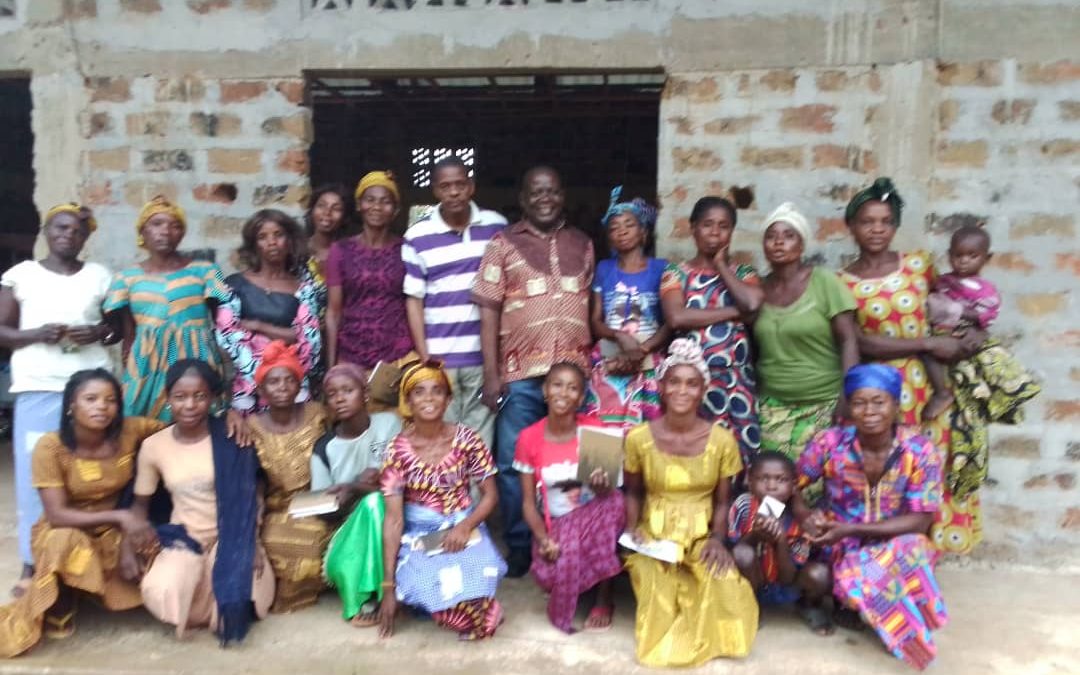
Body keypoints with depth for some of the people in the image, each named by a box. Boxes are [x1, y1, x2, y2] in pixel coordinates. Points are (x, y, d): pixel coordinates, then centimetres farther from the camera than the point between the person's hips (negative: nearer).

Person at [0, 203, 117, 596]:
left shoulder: (100, 276, 9)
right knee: (35, 472, 0)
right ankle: (33, 562, 10)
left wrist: (98, 333, -9)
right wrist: (38, 334, -12)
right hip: (38, 388, 0)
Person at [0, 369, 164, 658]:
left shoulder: (128, 431, -16)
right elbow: (57, 515, -23)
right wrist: (119, 516, -31)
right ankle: (59, 610, -6)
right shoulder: (51, 447, -22)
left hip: (112, 532, 4)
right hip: (64, 532, -4)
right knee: (65, 543, -39)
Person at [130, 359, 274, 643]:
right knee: (162, 593, -29)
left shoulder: (232, 440, -9)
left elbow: (248, 498, -3)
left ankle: (227, 610, 6)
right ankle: (213, 611, 5)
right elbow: (141, 504, 9)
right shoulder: (154, 446, -3)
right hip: (183, 538, 2)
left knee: (242, 585, -31)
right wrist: (131, 548, -5)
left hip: (230, 537, -1)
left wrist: (251, 545, -13)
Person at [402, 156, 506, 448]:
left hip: (485, 354, 1)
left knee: (480, 440, 5)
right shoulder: (417, 237, 1)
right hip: (439, 357, -1)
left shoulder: (497, 227, 4)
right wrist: (423, 356, -4)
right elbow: (414, 299, 2)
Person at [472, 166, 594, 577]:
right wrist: (491, 374, -6)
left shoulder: (583, 244, 13)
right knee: (514, 464, 3)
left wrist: (594, 364, 6)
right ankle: (518, 551, 17)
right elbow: (489, 311, 0)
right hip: (521, 373, -2)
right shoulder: (504, 243, 4)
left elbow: (594, 308, 14)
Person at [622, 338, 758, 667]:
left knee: (724, 582, -31)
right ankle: (665, 639, 6)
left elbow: (721, 501, 2)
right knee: (656, 587, -33)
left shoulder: (722, 440, -4)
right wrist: (632, 528, -11)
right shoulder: (639, 438, -5)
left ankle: (701, 639, 6)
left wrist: (718, 539, -15)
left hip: (702, 535, 1)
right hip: (654, 534, 0)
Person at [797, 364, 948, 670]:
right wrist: (806, 517, -27)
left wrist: (851, 529, -26)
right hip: (841, 547, 0)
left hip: (896, 543, 0)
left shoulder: (920, 451, -16)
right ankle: (848, 598, 5)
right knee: (855, 572, -31)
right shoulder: (829, 443, -15)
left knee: (913, 550, -32)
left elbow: (920, 520, -17)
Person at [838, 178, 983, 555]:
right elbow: (861, 343, -12)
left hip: (927, 384, 3)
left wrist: (974, 330, -3)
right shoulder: (842, 283, -3)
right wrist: (930, 344, -14)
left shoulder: (919, 264, 5)